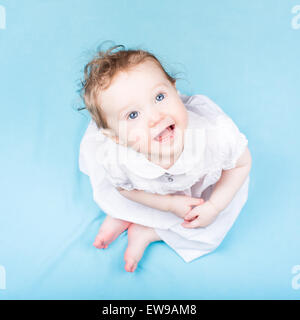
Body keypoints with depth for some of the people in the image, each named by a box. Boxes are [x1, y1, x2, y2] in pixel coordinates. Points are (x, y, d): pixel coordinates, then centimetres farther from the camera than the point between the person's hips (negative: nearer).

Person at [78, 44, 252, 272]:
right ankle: (120, 214, 25)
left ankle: (146, 233, 9)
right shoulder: (116, 161, -39)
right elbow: (125, 188, -12)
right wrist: (170, 203, -20)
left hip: (202, 182, 0)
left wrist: (214, 207, -23)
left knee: (209, 233, -3)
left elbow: (242, 163, -19)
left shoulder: (217, 133, -44)